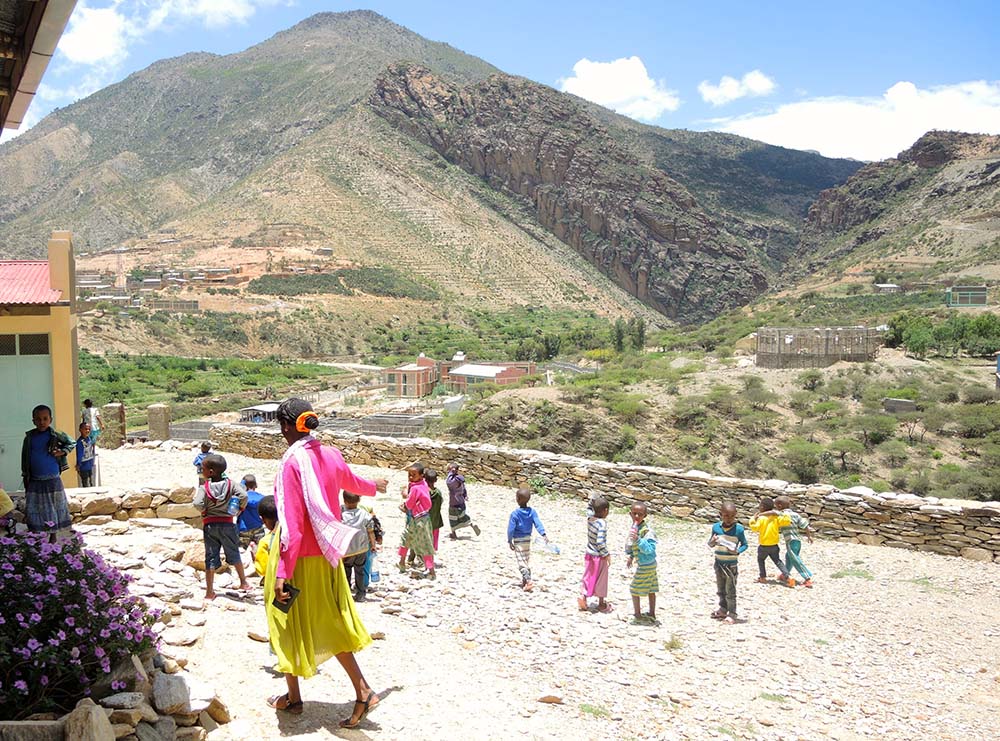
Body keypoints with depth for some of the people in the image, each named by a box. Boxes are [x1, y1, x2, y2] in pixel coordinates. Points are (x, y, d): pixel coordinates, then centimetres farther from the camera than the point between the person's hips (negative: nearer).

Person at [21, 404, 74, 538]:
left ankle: (53, 538, 20)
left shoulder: (55, 435, -6)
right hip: (35, 482, 2)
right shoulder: (29, 438, 0)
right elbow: (25, 458, 8)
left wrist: (62, 452, -9)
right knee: (34, 510, 5)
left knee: (54, 509, 7)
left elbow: (71, 443, 9)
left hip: (52, 480, -2)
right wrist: (25, 477, 8)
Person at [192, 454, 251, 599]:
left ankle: (210, 592, 7)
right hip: (227, 524, 1)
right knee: (234, 554, 17)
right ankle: (243, 582, 25)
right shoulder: (230, 484, -4)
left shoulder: (204, 488, -10)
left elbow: (197, 504, -24)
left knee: (210, 558, 5)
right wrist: (241, 508, 2)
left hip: (209, 525, -1)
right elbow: (243, 495, -16)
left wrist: (204, 511, -3)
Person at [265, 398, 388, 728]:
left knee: (290, 624, 13)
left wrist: (282, 572, -22)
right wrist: (374, 486, 47)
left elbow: (292, 523, -24)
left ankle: (293, 696, 28)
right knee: (330, 622, 14)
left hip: (299, 557, -6)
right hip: (327, 555, 6)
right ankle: (363, 691, 8)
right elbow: (351, 481, 23)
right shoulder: (331, 455, 1)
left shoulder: (292, 462, -20)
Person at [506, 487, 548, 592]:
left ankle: (528, 580, -18)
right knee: (527, 560, 17)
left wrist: (509, 541, -4)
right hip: (528, 539, 5)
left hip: (518, 540, -5)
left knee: (521, 562, -4)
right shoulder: (532, 512, -6)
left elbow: (511, 529, -14)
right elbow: (538, 524, -14)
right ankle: (525, 581, 26)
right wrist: (543, 534, -18)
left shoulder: (515, 514, -18)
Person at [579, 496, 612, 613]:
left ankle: (583, 596, 11)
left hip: (589, 554, 6)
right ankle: (601, 604, 24)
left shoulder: (590, 519, -6)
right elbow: (600, 542, -27)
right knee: (600, 579, 11)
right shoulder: (602, 523, -26)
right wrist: (606, 555, -16)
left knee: (588, 577, 19)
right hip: (599, 556, -6)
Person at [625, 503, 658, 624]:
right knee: (651, 590, 17)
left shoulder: (647, 530, -26)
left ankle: (638, 616, 13)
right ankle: (652, 614, 28)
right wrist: (631, 556, 21)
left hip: (645, 565, -8)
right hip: (650, 564, 8)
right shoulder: (635, 527, 2)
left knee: (635, 590, 2)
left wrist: (637, 540, -43)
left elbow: (649, 549, -32)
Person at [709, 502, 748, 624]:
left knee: (730, 591, 2)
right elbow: (710, 545, 6)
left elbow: (745, 544, -2)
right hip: (719, 563, 4)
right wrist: (712, 541, -18)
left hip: (732, 564, -4)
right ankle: (723, 610, 32)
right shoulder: (716, 527, -3)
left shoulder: (738, 529, -12)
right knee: (720, 589, 17)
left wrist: (737, 551, -21)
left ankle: (732, 614, 13)